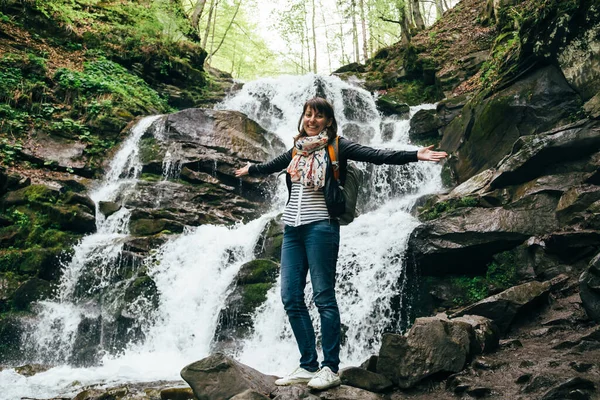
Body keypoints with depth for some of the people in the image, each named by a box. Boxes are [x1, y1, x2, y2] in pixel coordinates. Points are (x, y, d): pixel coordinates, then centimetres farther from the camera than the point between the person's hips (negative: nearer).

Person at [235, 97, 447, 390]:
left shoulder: (337, 146, 0)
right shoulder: (297, 149, 16)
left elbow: (376, 155, -12)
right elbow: (273, 165, 35)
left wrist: (414, 155, -24)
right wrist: (250, 170, 52)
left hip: (320, 228, -6)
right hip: (292, 229, 6)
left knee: (323, 297, -4)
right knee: (291, 298, 5)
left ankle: (331, 368, 6)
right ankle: (308, 366, 15)